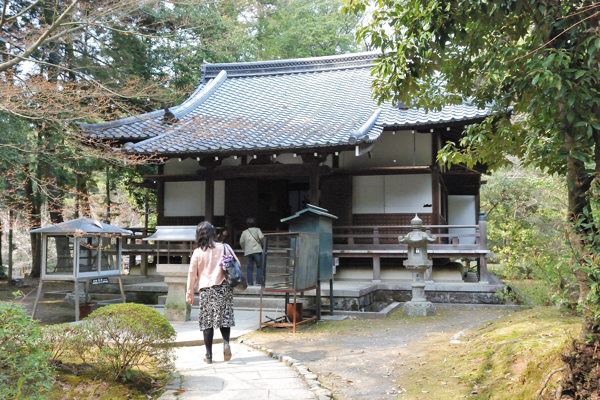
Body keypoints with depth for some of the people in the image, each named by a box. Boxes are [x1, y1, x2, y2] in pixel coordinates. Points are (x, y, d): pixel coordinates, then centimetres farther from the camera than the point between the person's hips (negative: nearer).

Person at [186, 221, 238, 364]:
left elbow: (192, 273, 1)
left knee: (207, 321, 5)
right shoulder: (224, 247, -1)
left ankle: (209, 355, 6)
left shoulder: (198, 252, -3)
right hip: (224, 288, 1)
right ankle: (226, 342, -14)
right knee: (224, 317, 11)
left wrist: (189, 293, 9)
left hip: (206, 290, -1)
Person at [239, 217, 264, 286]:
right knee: (259, 266, 2)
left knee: (249, 267, 3)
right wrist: (262, 244, 10)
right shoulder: (257, 230, 6)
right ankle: (259, 281, -6)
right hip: (257, 250, -3)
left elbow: (241, 242, 9)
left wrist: (244, 249, 22)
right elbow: (261, 237, -9)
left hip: (248, 252, 3)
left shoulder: (244, 232, 14)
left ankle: (250, 282, -1)